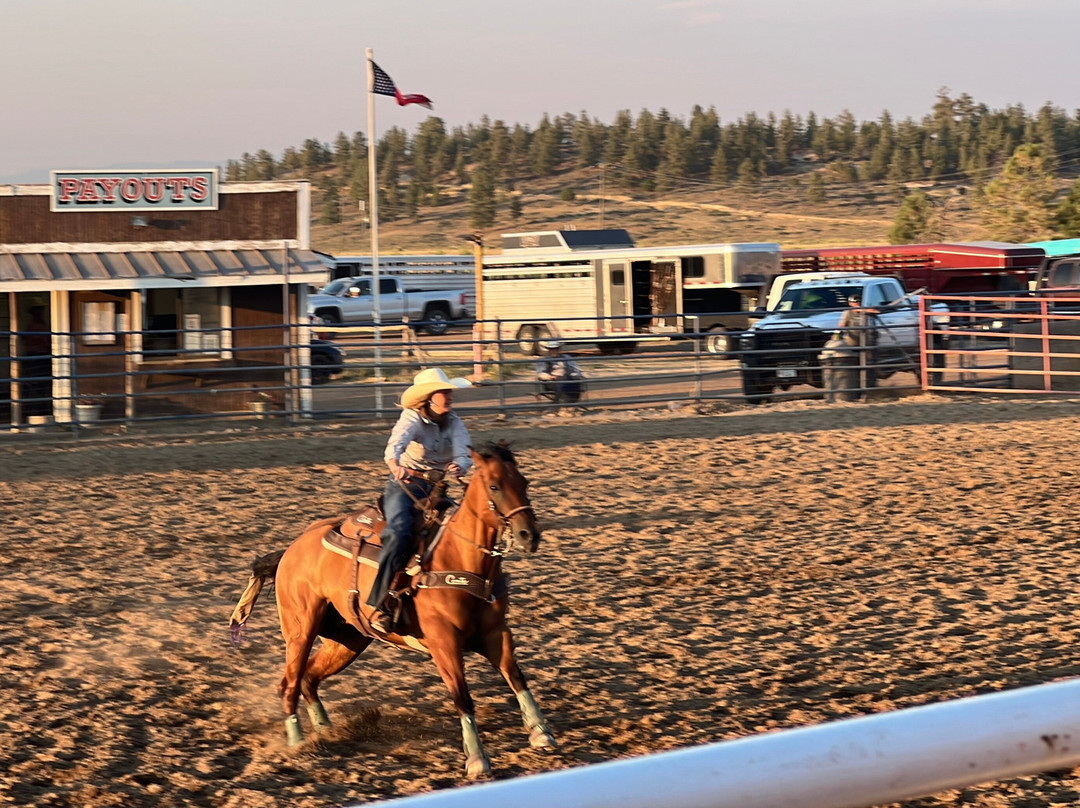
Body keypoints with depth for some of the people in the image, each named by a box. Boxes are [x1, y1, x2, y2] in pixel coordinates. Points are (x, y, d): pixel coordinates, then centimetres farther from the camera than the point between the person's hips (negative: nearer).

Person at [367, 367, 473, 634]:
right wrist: (395, 464, -51)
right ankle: (379, 605, -34)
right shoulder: (412, 419, -7)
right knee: (399, 533, -31)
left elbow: (463, 454, -11)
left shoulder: (455, 424, 6)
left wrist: (459, 466, -37)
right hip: (403, 485, -5)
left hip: (435, 491, 6)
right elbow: (396, 442, -29)